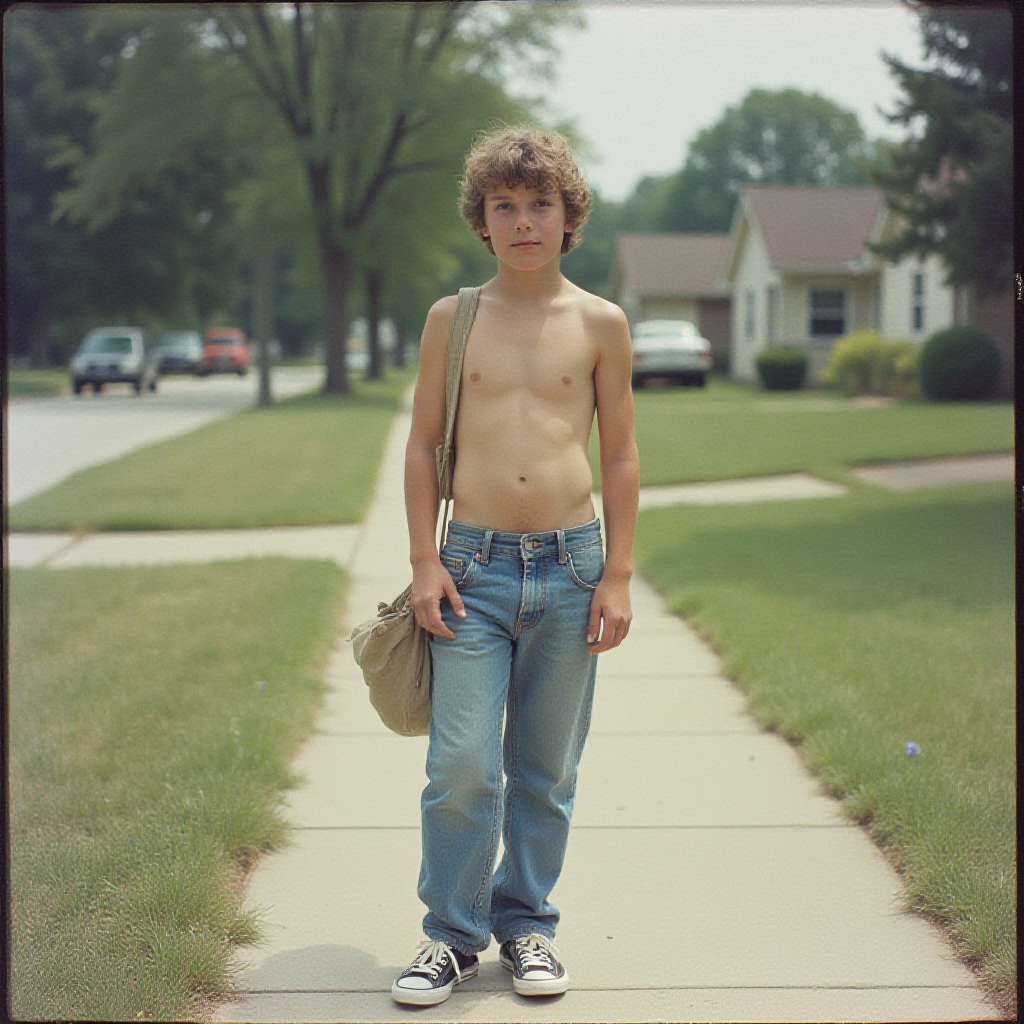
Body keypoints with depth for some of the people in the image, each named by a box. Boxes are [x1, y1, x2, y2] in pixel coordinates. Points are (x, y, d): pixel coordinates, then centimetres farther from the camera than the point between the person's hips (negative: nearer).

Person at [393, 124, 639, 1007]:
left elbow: (621, 456, 7)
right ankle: (453, 935, 11)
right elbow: (423, 445, 8)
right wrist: (424, 561, 0)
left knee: (547, 769, 8)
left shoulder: (600, 323, 4)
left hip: (569, 565, 1)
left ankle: (527, 924, 25)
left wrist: (617, 574, 1)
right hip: (473, 567, 0)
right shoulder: (451, 319, 5)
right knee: (462, 763, -5)